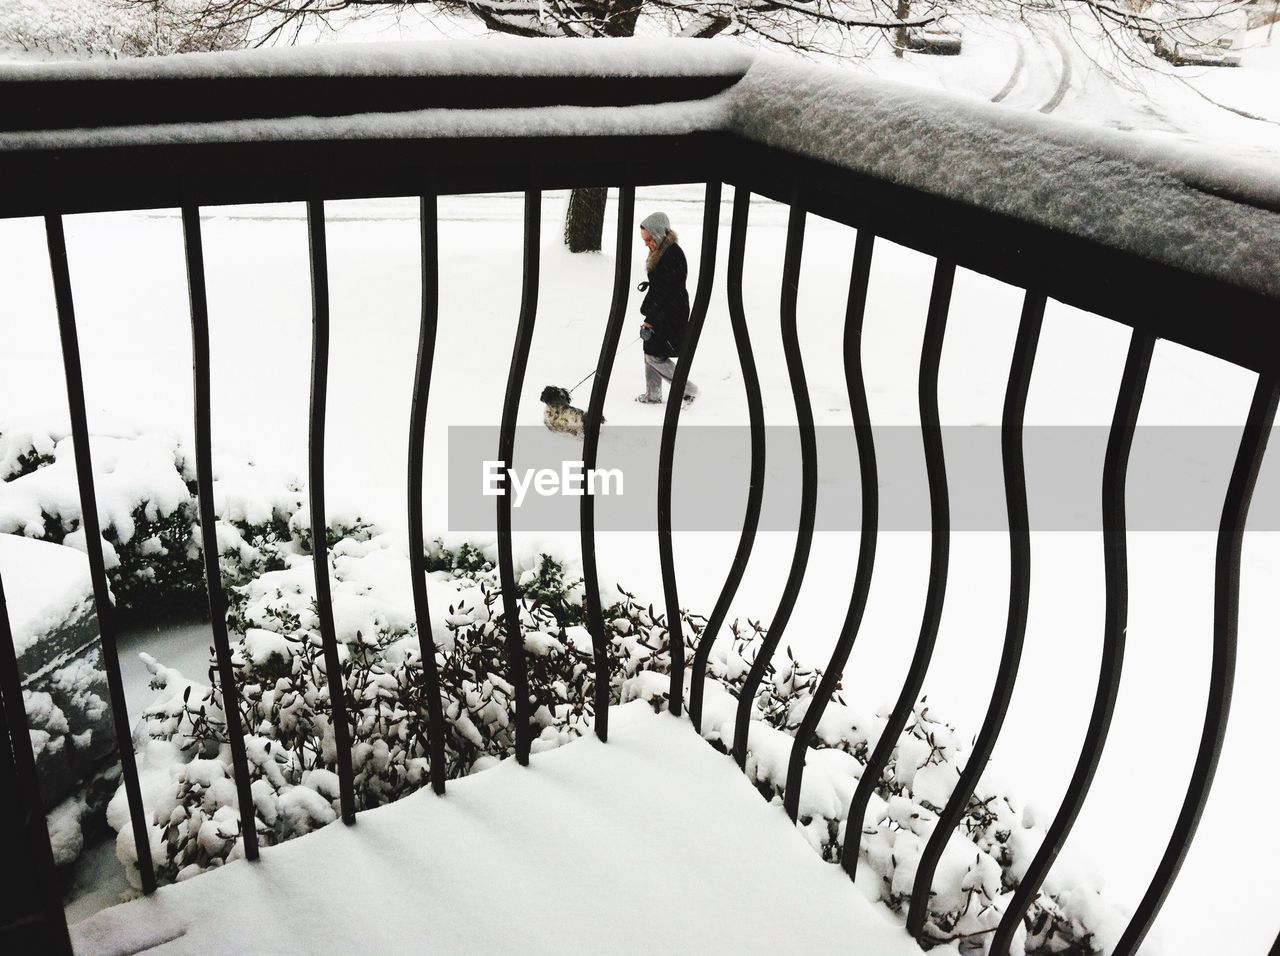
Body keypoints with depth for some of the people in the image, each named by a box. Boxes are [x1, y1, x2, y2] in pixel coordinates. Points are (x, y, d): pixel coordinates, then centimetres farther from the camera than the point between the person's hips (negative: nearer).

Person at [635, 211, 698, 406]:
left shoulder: (673, 255, -22)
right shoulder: (660, 252, 9)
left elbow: (666, 293, -24)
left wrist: (651, 320, -23)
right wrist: (648, 314, 18)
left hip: (671, 316, -10)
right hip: (660, 314, 10)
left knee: (655, 356, -6)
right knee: (650, 352, 14)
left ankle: (688, 390, 6)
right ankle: (653, 395, 25)